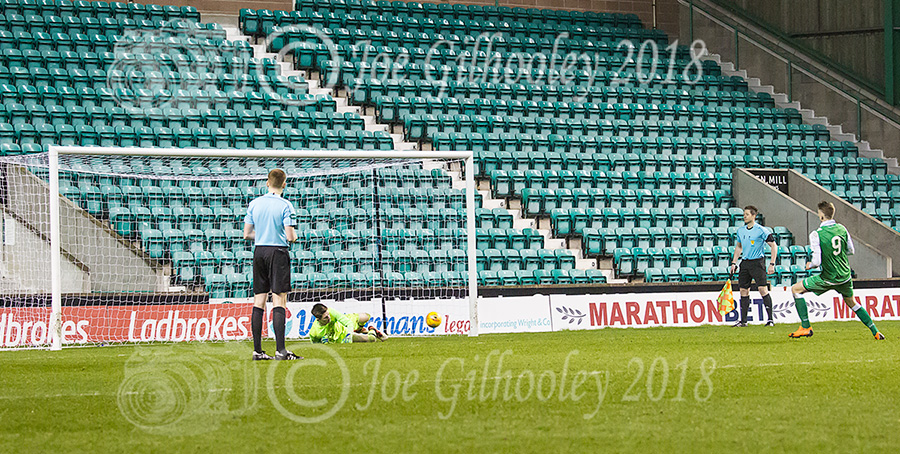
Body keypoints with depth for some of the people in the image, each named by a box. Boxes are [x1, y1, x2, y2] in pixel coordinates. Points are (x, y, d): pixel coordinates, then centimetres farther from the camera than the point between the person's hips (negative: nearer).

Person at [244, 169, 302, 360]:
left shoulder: (254, 204, 6)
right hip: (278, 252, -5)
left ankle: (257, 351, 6)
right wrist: (295, 236, 10)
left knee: (259, 302, 7)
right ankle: (280, 350, -13)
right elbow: (290, 236, -13)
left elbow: (247, 234, 8)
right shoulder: (285, 206, -9)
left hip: (259, 251, 5)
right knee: (279, 302, -6)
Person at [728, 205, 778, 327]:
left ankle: (770, 319, -11)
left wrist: (772, 264, -13)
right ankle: (743, 320, 12)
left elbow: (773, 246, -7)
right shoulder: (740, 230, 10)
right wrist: (734, 263, 17)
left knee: (763, 289, -14)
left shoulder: (761, 230, -9)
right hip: (745, 262, 6)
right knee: (744, 290, 5)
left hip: (757, 262, -6)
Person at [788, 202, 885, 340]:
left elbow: (817, 261, -19)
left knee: (796, 289, 8)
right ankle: (875, 332, 23)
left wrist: (810, 265, 3)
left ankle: (805, 327, 3)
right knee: (851, 302, 27)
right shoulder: (841, 229, -1)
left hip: (829, 278, -5)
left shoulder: (816, 235, -17)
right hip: (845, 276, 5)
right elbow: (851, 251, 10)